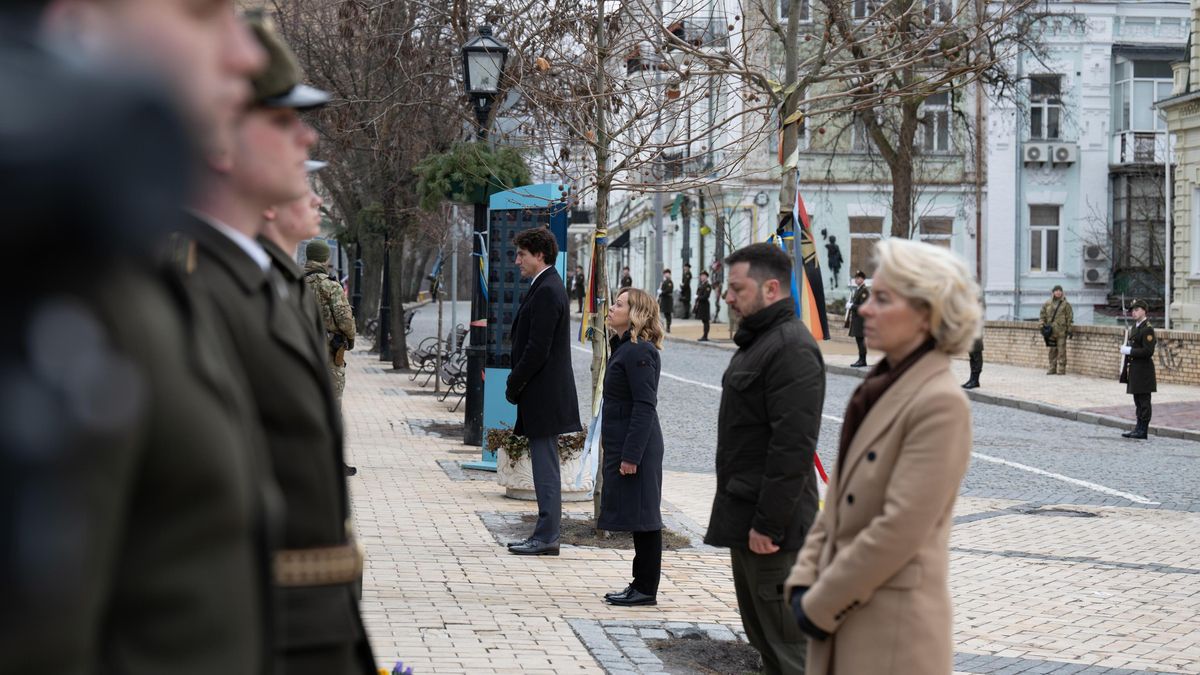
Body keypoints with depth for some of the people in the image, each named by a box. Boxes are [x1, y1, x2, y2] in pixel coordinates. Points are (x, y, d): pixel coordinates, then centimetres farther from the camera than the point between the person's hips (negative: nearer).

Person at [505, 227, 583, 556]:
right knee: (544, 464, 13)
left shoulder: (547, 291, -17)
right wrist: (516, 383, 13)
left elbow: (537, 349, -21)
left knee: (545, 465, -6)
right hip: (543, 394, 10)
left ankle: (547, 537, -2)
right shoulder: (545, 287, 15)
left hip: (544, 393, -10)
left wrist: (514, 385, -11)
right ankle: (545, 533, 19)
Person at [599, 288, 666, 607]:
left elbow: (645, 406, -21)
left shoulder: (639, 352, -17)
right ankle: (642, 584, 21)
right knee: (639, 518, 14)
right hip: (625, 445, 10)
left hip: (636, 447, -10)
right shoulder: (625, 347, 15)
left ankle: (646, 589, 4)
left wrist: (631, 455, -23)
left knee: (641, 516, -3)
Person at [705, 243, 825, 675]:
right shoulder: (759, 340, 16)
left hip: (770, 527, -11)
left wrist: (769, 523, -25)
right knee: (762, 634, 18)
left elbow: (794, 445, -25)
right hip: (746, 517, 11)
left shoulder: (791, 348, -19)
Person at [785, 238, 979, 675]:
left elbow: (901, 528, -20)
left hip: (894, 637, -8)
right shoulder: (880, 389, 11)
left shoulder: (940, 402, -16)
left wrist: (820, 605, -14)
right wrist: (803, 582, 3)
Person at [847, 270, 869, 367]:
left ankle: (862, 360, -6)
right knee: (859, 340, 11)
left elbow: (864, 306, -19)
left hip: (861, 319, -9)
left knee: (860, 339, -8)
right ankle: (861, 360, 15)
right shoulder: (857, 290, 17)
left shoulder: (865, 291, -13)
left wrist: (852, 306, -18)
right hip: (856, 318, 9)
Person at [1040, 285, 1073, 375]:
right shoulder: (1047, 304, 9)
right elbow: (1043, 315, 13)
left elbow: (1069, 318, 0)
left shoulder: (1066, 304, 0)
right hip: (1051, 330, 3)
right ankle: (1052, 368, 15)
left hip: (1061, 331, -3)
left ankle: (1061, 369, -1)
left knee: (1061, 350, -4)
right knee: (1052, 350, 9)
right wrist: (1043, 325, 4)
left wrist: (1069, 329, -4)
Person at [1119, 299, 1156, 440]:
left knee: (1144, 401, -3)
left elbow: (1148, 351, -20)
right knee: (1138, 401, 14)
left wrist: (1129, 350, -17)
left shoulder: (1147, 329, -14)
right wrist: (1125, 367, 17)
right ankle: (1139, 428, 21)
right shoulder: (1134, 327, 15)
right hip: (1134, 369, 9)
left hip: (1143, 370, -9)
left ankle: (1143, 431, 0)